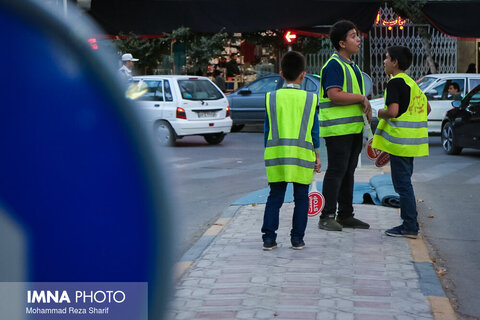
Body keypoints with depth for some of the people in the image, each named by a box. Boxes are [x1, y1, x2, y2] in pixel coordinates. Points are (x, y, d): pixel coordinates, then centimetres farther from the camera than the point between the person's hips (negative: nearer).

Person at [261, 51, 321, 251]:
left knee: (275, 197, 7)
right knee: (301, 198, 9)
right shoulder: (310, 99, 0)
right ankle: (297, 239, 10)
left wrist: (268, 154, 14)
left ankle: (269, 238, 3)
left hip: (276, 155, 1)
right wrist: (317, 157, 11)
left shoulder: (271, 98, 2)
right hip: (302, 156, -1)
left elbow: (267, 130, 5)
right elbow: (314, 131, 3)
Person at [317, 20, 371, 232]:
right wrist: (362, 98, -15)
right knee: (336, 172, -8)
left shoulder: (351, 66, 19)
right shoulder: (333, 65, -13)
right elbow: (334, 95, -24)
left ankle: (346, 215, 19)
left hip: (353, 127, 10)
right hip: (337, 128, -10)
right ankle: (327, 217, -4)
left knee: (348, 172, 12)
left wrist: (366, 107, 10)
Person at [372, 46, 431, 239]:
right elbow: (427, 108, 23)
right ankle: (409, 224, 19)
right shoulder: (411, 83, 15)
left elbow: (393, 111, -24)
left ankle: (410, 226, -3)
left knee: (402, 183, -5)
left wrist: (380, 113, -5)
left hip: (400, 140, -9)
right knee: (404, 182, 15)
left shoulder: (395, 82, -13)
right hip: (412, 141, 9)